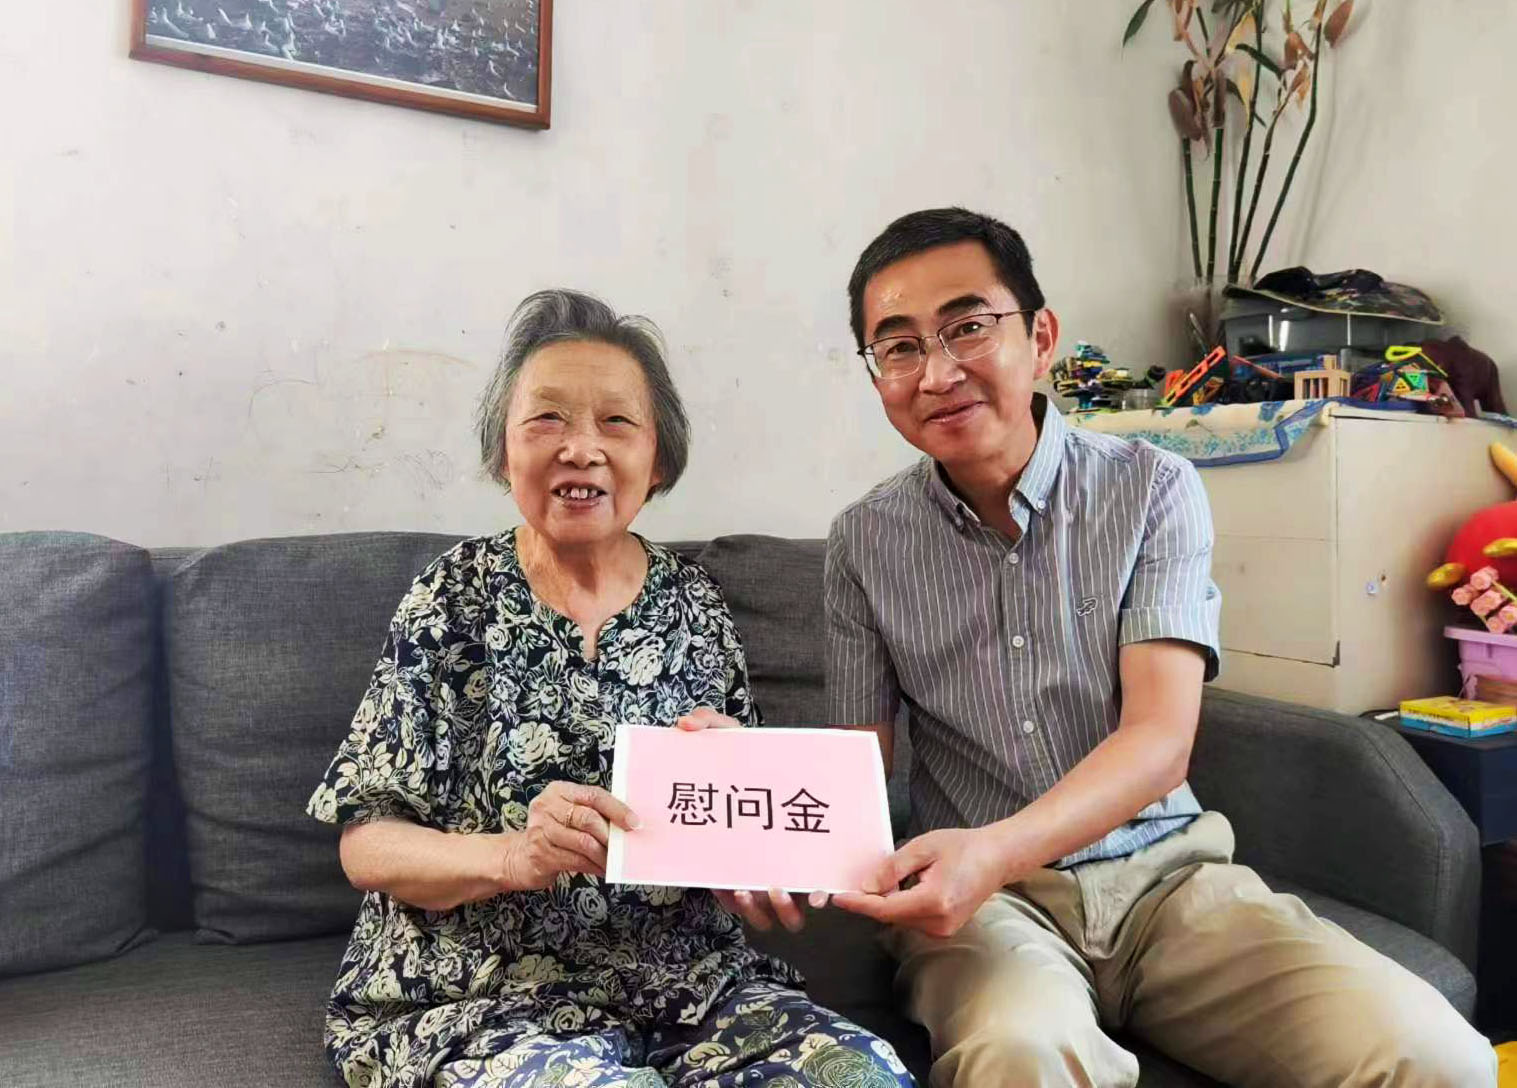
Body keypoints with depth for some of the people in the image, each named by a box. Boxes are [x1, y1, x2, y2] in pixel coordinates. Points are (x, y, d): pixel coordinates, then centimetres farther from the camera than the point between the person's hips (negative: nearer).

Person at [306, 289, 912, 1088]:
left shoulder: (694, 603, 4)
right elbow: (365, 844, -5)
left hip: (687, 983, 3)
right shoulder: (455, 600, -4)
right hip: (478, 995, -2)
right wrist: (509, 855, -23)